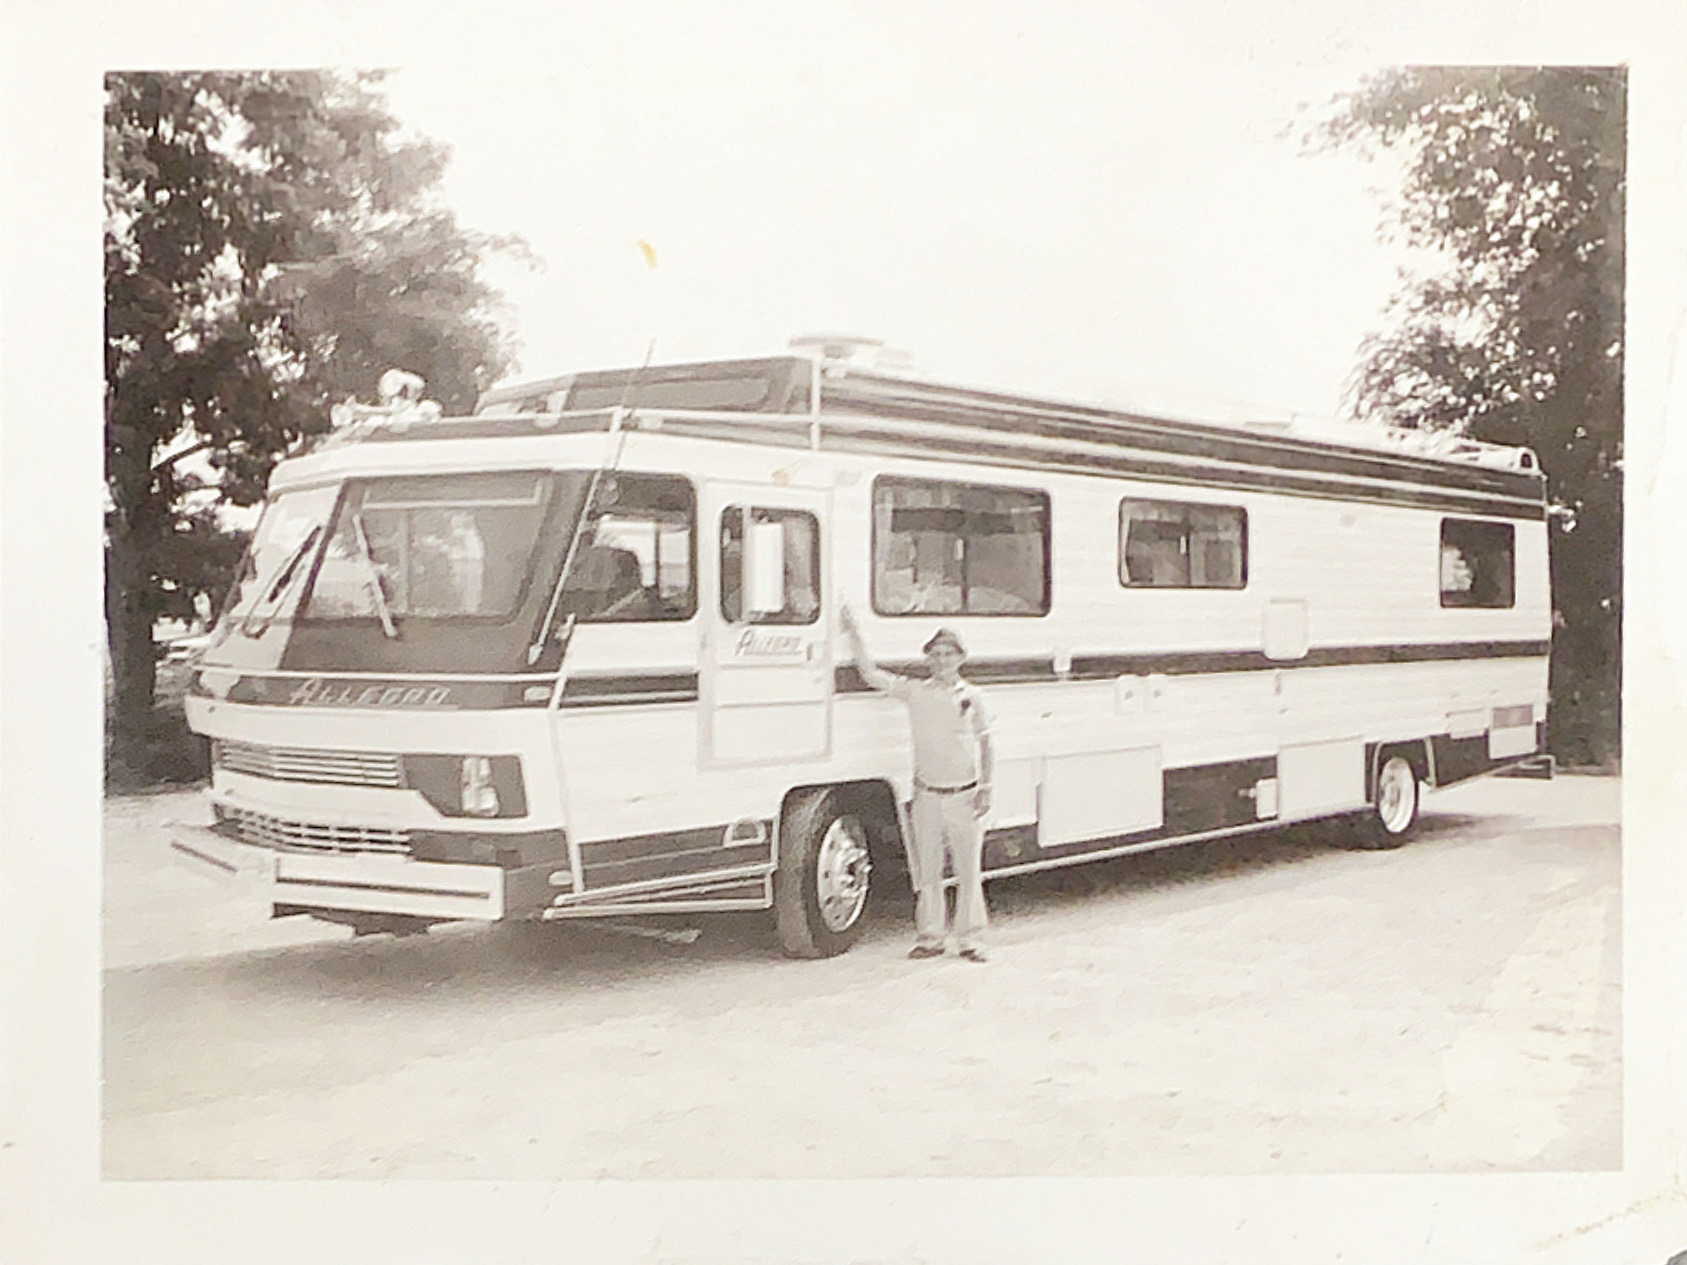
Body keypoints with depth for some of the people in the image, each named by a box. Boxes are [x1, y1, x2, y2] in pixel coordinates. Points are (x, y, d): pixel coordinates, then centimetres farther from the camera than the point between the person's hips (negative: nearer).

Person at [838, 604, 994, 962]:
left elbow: (984, 745, 8)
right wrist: (853, 633, -5)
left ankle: (970, 938, 9)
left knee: (968, 869, 1)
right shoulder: (915, 693, 4)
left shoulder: (972, 698, 4)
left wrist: (985, 789, 1)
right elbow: (871, 673, 1)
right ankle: (930, 936, 15)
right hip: (928, 795, 1)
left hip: (964, 795, -1)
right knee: (927, 869, 5)